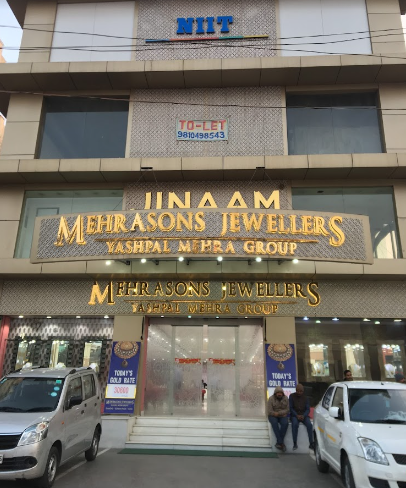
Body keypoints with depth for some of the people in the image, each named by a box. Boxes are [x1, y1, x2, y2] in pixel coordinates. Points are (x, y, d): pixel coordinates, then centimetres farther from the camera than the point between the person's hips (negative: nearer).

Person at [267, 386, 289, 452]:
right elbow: (270, 411, -12)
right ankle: (281, 443, -31)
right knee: (274, 423, -34)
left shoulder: (286, 398, 0)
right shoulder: (271, 399, -9)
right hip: (273, 416, -2)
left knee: (285, 423, -31)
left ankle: (278, 443, -24)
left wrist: (278, 413, -17)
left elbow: (287, 410, -2)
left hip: (283, 416, 2)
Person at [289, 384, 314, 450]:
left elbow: (308, 409, 2)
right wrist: (297, 415, -19)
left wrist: (303, 416, -18)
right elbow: (291, 408, -4)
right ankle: (295, 444, -27)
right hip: (294, 415, -2)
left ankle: (311, 443, -22)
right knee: (295, 424, -33)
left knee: (309, 425, -27)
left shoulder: (305, 398, 6)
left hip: (303, 415, 2)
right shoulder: (292, 396, -1)